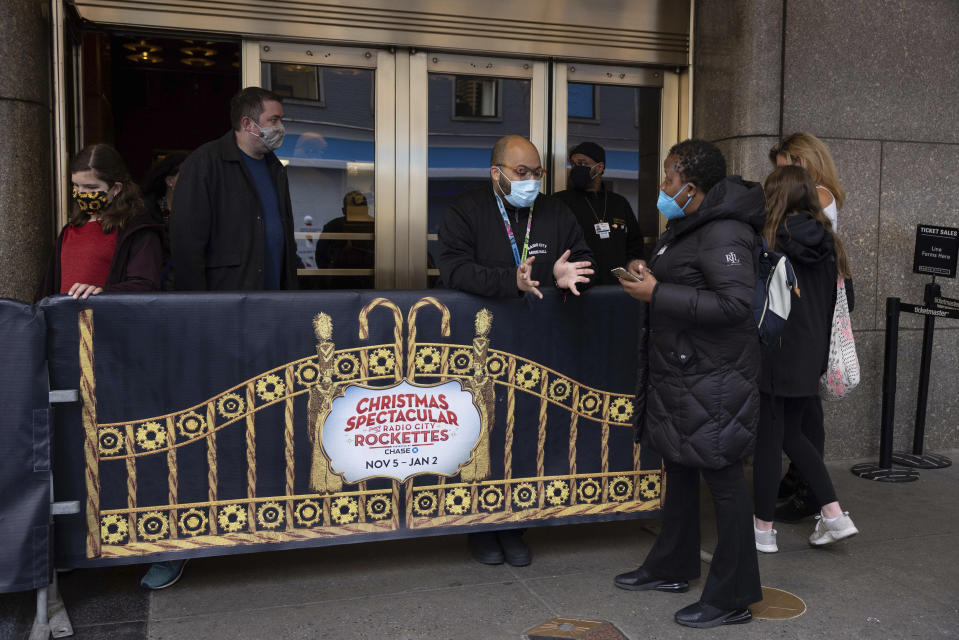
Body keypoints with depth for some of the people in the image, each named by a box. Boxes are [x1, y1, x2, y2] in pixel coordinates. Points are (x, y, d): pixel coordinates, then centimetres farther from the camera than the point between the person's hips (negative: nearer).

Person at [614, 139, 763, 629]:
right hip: (676, 373, 11)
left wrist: (657, 294, -23)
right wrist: (649, 278, 6)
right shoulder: (686, 226, 13)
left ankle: (732, 598, 12)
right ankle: (672, 568, 36)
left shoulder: (724, 233, -18)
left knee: (723, 480, -1)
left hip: (711, 381, -11)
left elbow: (736, 303, -28)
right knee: (679, 470, 20)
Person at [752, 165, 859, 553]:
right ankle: (834, 515, 17)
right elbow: (839, 303, 14)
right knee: (792, 434, 20)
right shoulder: (828, 244, 8)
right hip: (809, 358, 7)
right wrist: (820, 356, 18)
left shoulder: (769, 243, -14)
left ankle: (764, 529, 15)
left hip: (773, 357, -7)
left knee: (768, 439, 4)